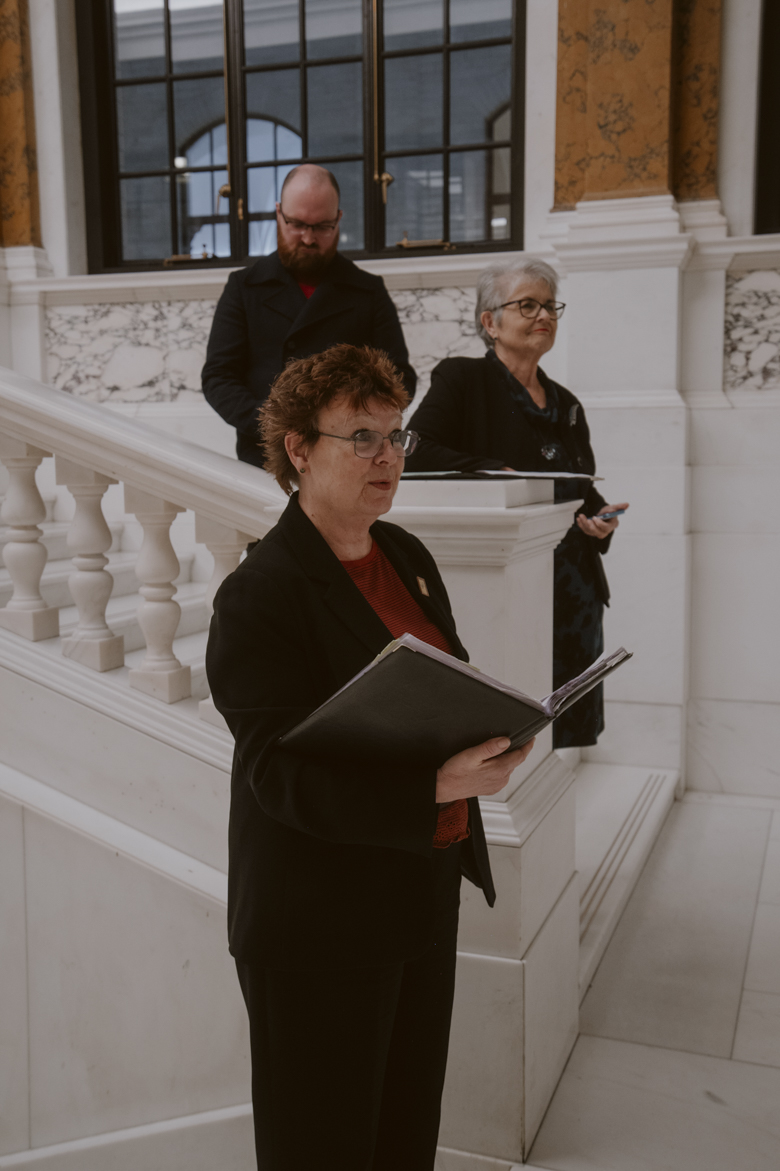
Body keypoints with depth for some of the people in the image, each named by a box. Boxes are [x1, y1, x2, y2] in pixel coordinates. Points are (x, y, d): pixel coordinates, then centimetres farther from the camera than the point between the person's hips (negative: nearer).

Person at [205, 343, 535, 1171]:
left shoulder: (408, 555, 6)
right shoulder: (258, 596, -19)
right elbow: (281, 774, -24)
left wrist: (490, 736, -5)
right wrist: (434, 788, -34)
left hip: (426, 893, 7)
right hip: (320, 923, -7)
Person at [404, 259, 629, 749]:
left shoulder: (568, 405, 19)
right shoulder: (461, 379, 1)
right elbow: (416, 452, -15)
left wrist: (602, 518, 4)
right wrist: (496, 474, -24)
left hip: (576, 592, 6)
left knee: (573, 735, 7)